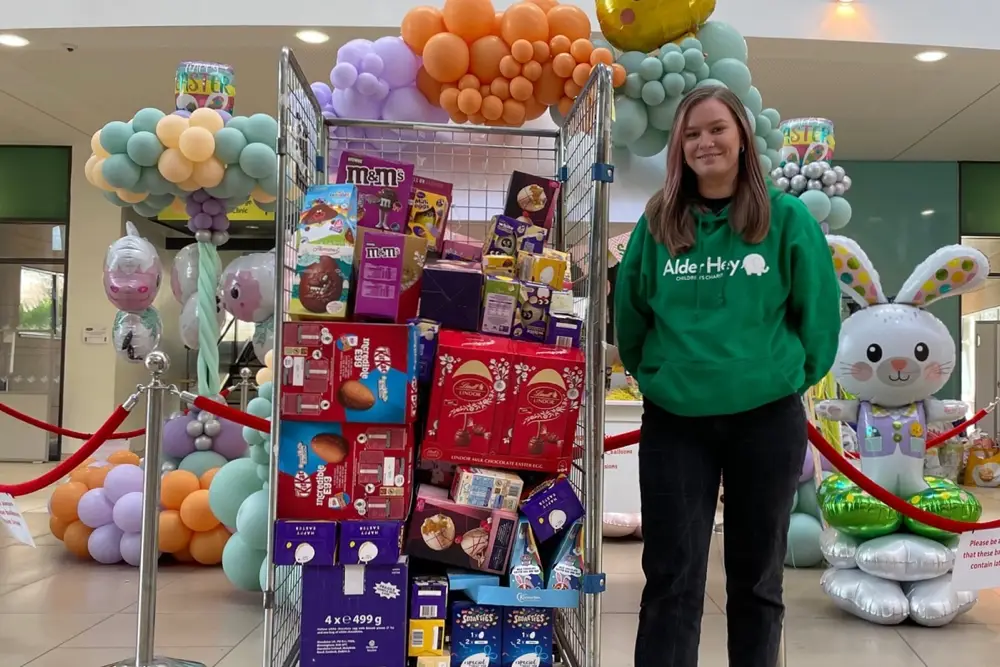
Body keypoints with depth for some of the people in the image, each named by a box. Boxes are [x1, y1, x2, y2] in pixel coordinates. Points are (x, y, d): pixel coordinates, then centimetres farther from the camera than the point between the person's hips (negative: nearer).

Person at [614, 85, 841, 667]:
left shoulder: (787, 218, -3)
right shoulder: (658, 223, 2)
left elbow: (819, 314, 1)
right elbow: (630, 315, 10)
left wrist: (790, 378, 2)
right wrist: (657, 375, 9)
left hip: (767, 419, 0)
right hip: (674, 421, 1)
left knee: (757, 575, 14)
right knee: (671, 578, 5)